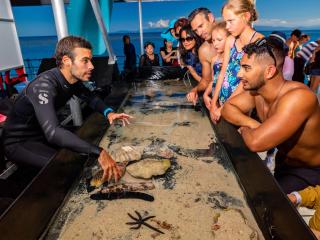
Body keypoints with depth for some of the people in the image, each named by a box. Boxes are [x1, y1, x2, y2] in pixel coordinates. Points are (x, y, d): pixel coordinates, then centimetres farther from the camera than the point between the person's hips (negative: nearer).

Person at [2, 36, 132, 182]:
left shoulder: (73, 79, -8)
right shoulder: (44, 85, -33)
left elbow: (91, 98, 7)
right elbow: (53, 132, -46)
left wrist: (108, 112, -15)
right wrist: (99, 153, -53)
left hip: (45, 135, 8)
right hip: (19, 142, -8)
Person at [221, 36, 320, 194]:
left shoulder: (298, 97, -32)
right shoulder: (255, 88, -11)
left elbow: (256, 143, -40)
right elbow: (228, 107, -2)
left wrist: (244, 128, -19)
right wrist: (250, 123, -20)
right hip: (282, 162, 6)